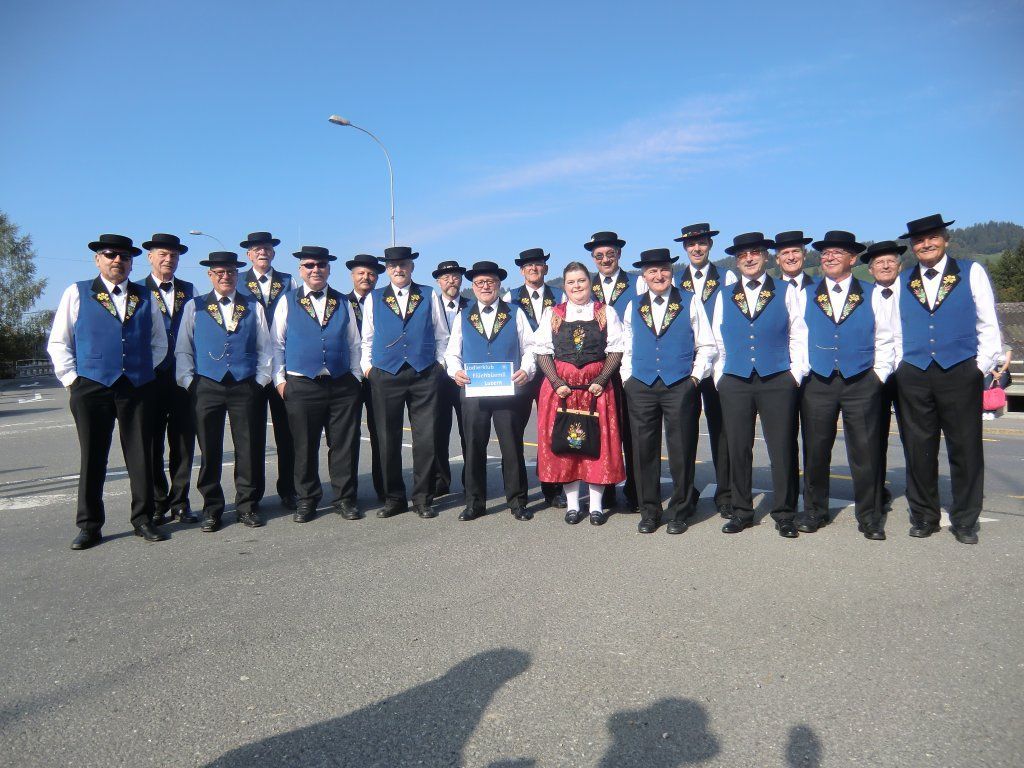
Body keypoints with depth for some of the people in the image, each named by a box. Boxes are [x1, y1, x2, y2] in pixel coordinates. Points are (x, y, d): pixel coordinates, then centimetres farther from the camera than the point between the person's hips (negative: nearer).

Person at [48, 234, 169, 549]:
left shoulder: (145, 297, 13)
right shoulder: (77, 293, 7)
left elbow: (159, 342, 18)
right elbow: (58, 342, 7)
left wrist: (144, 370, 7)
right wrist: (71, 379, 0)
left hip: (138, 389, 2)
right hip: (92, 389, -2)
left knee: (141, 456, 4)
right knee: (92, 458, 4)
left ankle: (143, 519, 15)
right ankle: (89, 526, 14)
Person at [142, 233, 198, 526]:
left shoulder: (189, 291, 12)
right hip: (151, 378, -2)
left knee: (183, 443, 6)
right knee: (152, 444, 4)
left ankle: (180, 503, 16)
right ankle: (157, 505, 14)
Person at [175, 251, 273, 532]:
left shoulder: (254, 307, 11)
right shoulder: (194, 307, 11)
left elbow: (265, 348, 11)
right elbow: (183, 350, 9)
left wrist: (260, 380, 1)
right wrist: (190, 382, -1)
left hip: (246, 388, 0)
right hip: (207, 388, 0)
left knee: (249, 449, 2)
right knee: (210, 451, 4)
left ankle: (247, 506, 15)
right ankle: (211, 508, 16)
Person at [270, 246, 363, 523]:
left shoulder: (343, 303, 12)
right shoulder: (288, 302, 8)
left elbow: (354, 344, 16)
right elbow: (276, 344, 8)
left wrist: (356, 377, 8)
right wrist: (280, 379, 0)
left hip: (342, 385, 2)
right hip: (301, 386, -1)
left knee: (345, 445, 3)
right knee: (304, 447, 5)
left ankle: (345, 498, 15)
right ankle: (306, 500, 19)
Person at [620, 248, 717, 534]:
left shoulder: (690, 302, 6)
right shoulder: (633, 307, 13)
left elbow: (707, 346, 5)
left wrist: (695, 377, -5)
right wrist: (627, 379, 6)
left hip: (680, 386, -2)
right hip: (641, 387, 2)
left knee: (682, 451, 2)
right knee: (644, 450, 4)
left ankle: (680, 511, 16)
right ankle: (649, 511, 16)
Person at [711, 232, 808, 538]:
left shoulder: (786, 293, 9)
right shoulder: (724, 297, 14)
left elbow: (798, 337, 5)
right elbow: (718, 341, 14)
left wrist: (796, 374, -3)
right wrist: (719, 376, 6)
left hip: (778, 381, -2)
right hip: (735, 383, 2)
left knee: (782, 450, 1)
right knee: (737, 450, 5)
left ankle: (784, 514, 13)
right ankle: (741, 512, 17)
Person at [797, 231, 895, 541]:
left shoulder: (873, 297, 7)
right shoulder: (806, 296, 10)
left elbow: (885, 341, 7)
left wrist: (879, 375, -1)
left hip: (861, 384, -1)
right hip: (818, 383, 1)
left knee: (865, 451, 1)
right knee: (815, 450, 6)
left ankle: (869, 517, 13)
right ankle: (814, 511, 20)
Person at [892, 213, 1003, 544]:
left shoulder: (971, 273, 7)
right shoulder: (901, 283, 13)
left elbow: (988, 325, 5)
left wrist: (982, 366, -3)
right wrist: (900, 368, 5)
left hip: (960, 373, -2)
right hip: (914, 377, 2)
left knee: (966, 449, 3)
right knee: (918, 450, 6)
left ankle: (965, 521, 16)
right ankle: (923, 517, 19)